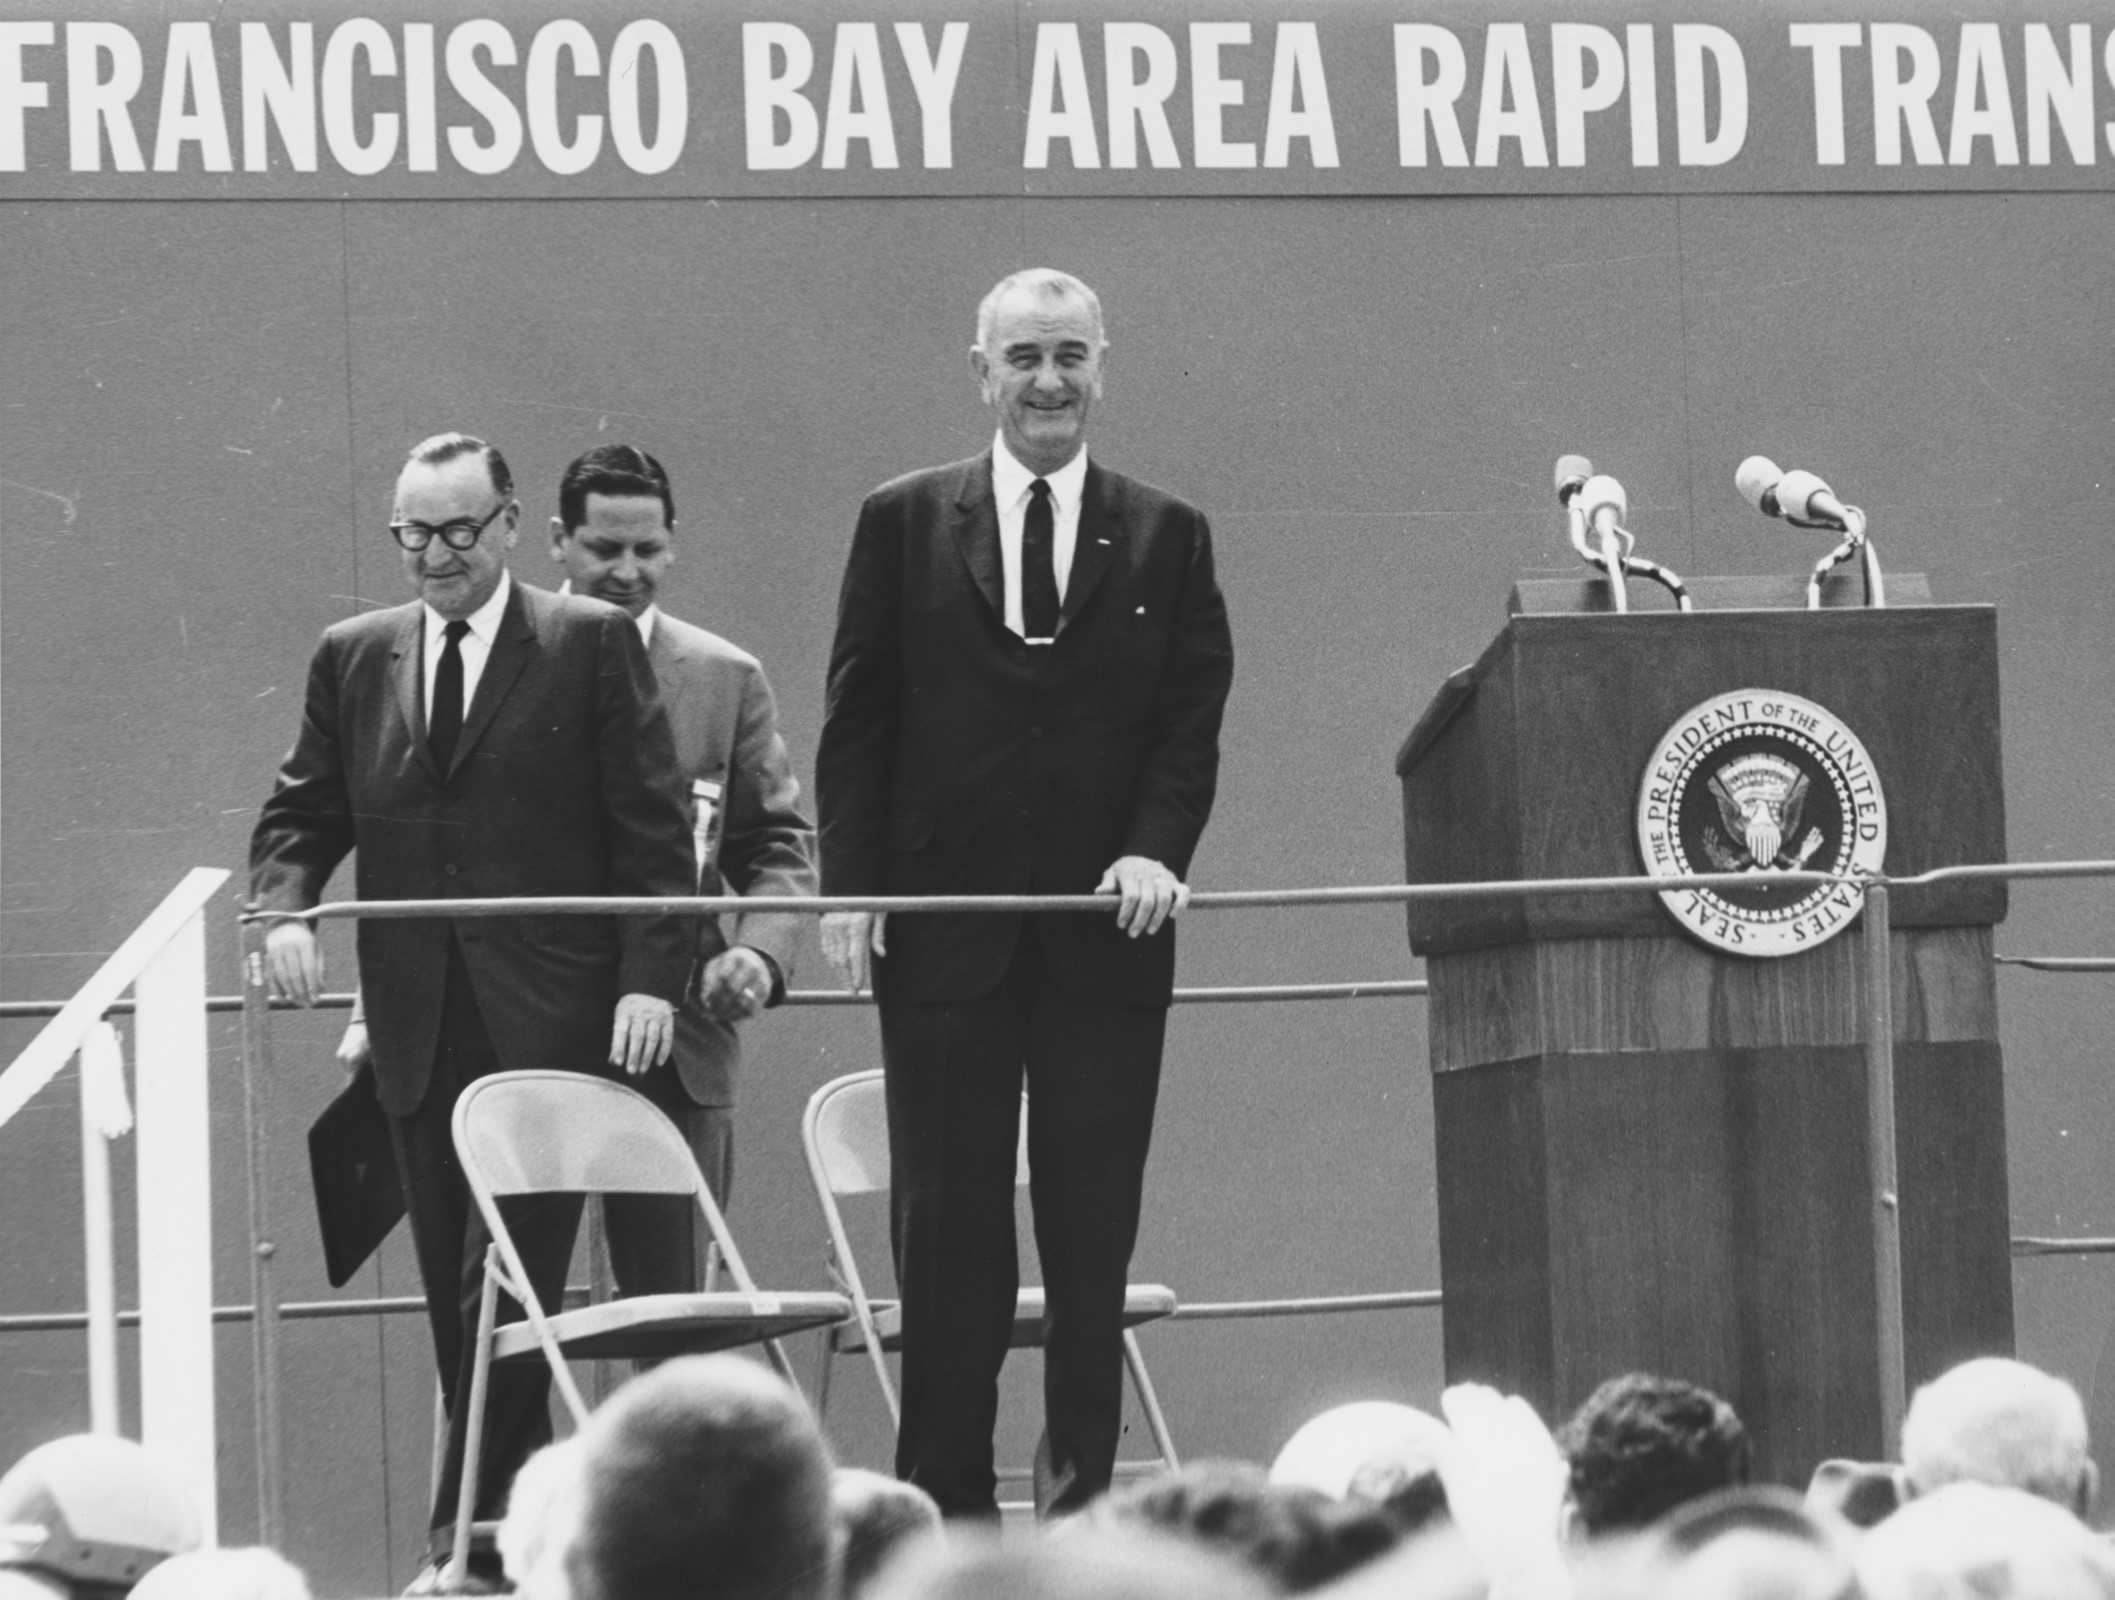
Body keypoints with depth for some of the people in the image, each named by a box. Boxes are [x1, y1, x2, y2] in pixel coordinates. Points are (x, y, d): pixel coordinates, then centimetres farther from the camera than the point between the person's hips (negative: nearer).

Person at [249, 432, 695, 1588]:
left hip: (550, 1016, -4)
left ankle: (476, 1536, -11)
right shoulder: (353, 657, 13)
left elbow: (651, 831, 0)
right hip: (419, 1022, 4)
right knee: (455, 1293, 5)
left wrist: (651, 975, -10)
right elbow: (301, 812, 16)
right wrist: (285, 906, -5)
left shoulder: (592, 645, 2)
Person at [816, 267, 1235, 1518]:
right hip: (945, 928, -1)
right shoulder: (904, 524, 7)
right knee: (947, 1229, 1)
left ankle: (1082, 1498, 7)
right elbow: (857, 717, 5)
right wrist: (851, 885, -4)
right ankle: (944, 1503, 5)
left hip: (1107, 933, 1)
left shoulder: (1167, 538, 9)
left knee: (1094, 1236, 1)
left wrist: (1158, 849, -12)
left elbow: (1193, 721, 4)